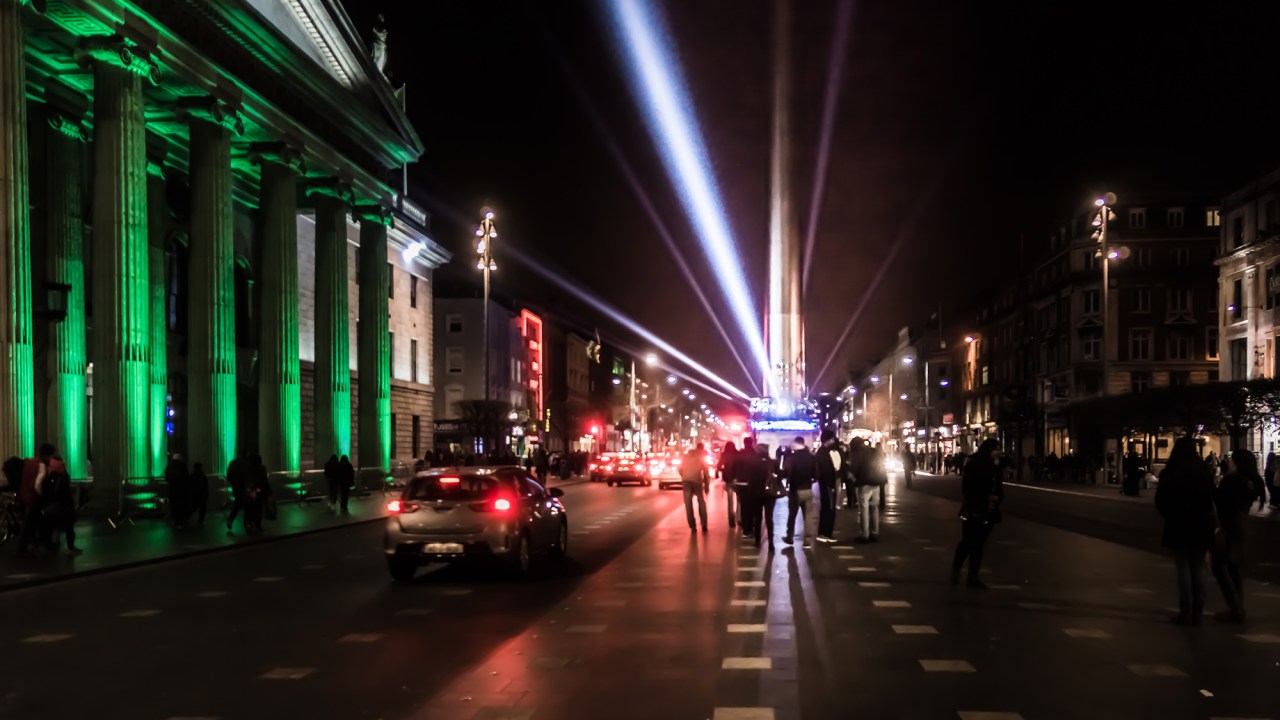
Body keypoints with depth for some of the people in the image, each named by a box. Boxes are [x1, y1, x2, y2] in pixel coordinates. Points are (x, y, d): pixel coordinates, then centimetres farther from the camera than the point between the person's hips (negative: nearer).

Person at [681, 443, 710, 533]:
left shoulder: (686, 456, 16)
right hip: (697, 481, -1)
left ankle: (692, 526, 1)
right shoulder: (702, 457, 11)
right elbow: (706, 473, 9)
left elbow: (680, 470, 15)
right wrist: (707, 486, 15)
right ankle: (704, 524, 6)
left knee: (688, 504, 5)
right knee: (702, 503, 14)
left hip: (686, 481, 1)